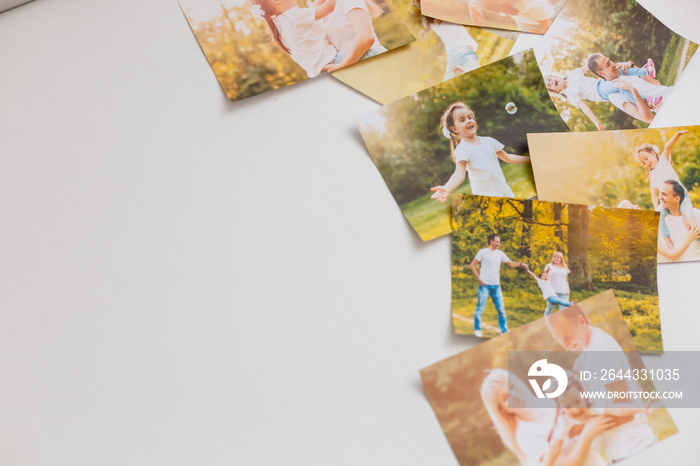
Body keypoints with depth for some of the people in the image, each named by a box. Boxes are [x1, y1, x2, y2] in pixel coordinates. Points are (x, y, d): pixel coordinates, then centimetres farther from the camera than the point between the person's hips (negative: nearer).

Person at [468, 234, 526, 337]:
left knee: (501, 309, 4)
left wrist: (521, 264, -3)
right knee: (480, 308, -2)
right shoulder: (483, 252, -1)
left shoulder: (500, 253, 13)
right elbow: (472, 265, -2)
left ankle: (504, 330, 12)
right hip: (485, 285, -5)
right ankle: (477, 330, 9)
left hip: (496, 285, 5)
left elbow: (511, 264, 16)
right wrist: (478, 279, -10)